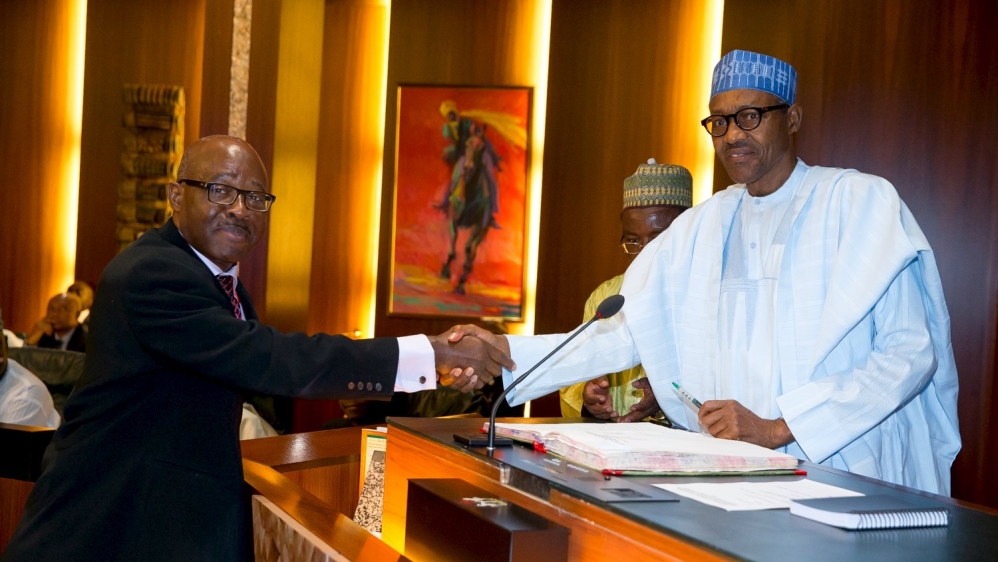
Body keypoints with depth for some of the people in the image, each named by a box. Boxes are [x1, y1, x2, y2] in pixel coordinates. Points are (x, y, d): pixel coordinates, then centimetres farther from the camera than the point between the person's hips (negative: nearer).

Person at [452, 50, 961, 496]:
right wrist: (508, 353, -8)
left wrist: (777, 427, -15)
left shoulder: (860, 201, 0)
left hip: (849, 477, -3)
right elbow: (629, 334, 6)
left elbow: (910, 351, -8)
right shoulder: (701, 228, 14)